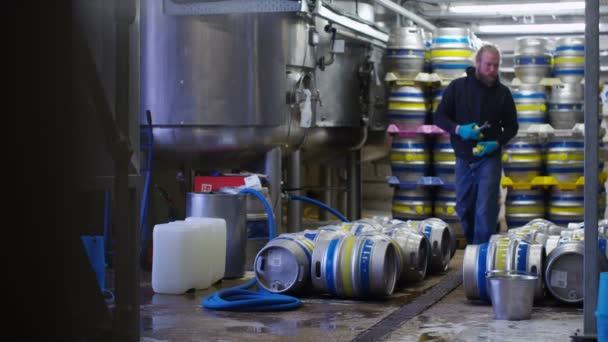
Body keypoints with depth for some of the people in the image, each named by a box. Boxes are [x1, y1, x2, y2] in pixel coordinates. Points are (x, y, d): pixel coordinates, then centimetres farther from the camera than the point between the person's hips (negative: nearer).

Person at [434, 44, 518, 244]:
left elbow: (511, 126, 8)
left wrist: (497, 143, -11)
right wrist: (458, 129, -17)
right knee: (464, 209, 11)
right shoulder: (457, 87, 1)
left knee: (485, 211, -12)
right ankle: (471, 246, 30)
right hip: (463, 158, 2)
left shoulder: (503, 92, 2)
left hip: (489, 158, -2)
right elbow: (439, 116, 2)